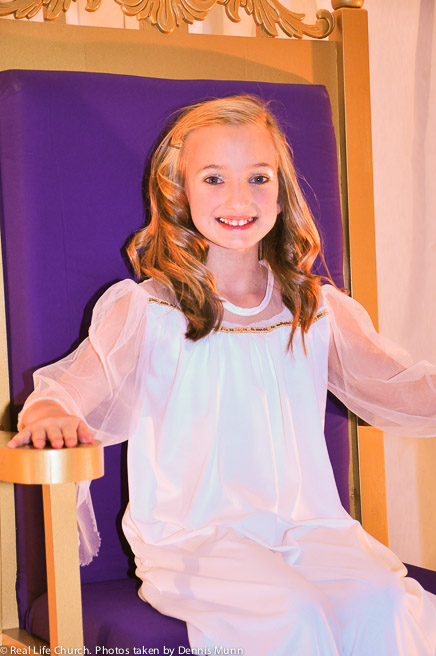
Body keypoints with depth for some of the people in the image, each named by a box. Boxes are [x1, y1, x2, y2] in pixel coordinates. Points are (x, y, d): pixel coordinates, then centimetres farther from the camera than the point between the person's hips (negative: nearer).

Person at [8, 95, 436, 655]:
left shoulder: (319, 311, 12)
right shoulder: (143, 310, 2)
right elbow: (78, 388, -7)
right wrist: (49, 414, -30)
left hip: (308, 525, 4)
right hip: (190, 539, -3)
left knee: (383, 603, -24)